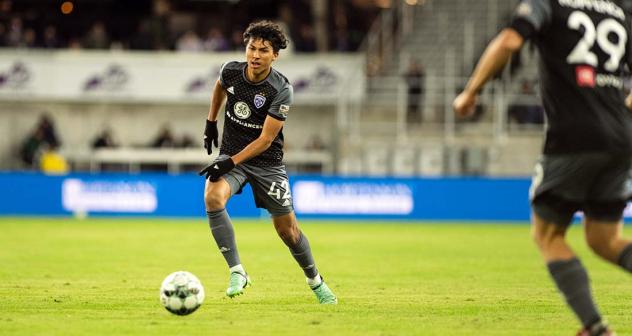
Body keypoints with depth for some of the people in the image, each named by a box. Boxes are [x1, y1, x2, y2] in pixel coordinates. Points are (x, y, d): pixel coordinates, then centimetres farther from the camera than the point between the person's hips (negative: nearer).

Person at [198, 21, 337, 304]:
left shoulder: (282, 90, -20)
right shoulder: (231, 71, -9)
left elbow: (266, 139, -21)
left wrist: (232, 162, -28)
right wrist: (211, 122, 19)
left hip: (267, 162, -2)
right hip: (230, 155, 2)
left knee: (287, 230, 4)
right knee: (212, 197, -30)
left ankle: (315, 281, 30)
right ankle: (237, 272, -27)